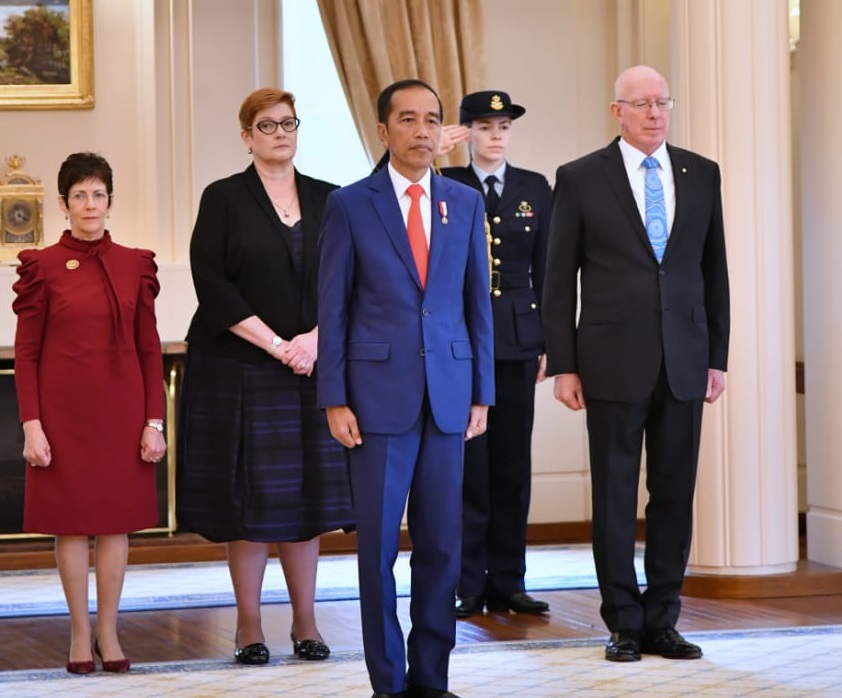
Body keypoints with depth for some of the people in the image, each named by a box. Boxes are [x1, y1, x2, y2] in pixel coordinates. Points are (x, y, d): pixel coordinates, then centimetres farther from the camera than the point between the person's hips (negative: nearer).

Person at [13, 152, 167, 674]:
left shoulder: (135, 265, 5)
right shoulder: (43, 266, -1)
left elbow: (150, 349, 6)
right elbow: (26, 352, -2)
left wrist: (155, 421, 0)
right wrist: (32, 425, -9)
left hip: (122, 411, 2)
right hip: (64, 412, -2)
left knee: (117, 520, 4)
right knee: (71, 521, 2)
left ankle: (108, 632, 14)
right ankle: (80, 635, 12)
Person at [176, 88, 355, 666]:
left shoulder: (326, 200, 9)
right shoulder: (224, 199, 0)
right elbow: (212, 285, -8)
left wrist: (315, 339, -11)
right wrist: (277, 344, -13)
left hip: (313, 372, 3)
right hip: (241, 371, -3)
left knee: (307, 495, 4)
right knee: (248, 496, -1)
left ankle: (306, 622, 11)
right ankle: (249, 625, 7)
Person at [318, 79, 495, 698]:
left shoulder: (466, 203, 9)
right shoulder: (350, 205, 0)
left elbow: (478, 301, 11)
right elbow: (332, 309, 0)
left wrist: (482, 393, 6)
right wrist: (334, 400, -5)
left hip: (449, 393, 3)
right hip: (379, 393, -3)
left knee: (442, 542, 5)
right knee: (379, 543, 2)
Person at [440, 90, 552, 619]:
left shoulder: (536, 189, 10)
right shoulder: (443, 186, 3)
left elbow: (546, 269, 11)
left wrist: (548, 341, 7)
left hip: (517, 341, 3)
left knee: (513, 465, 5)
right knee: (466, 465, -2)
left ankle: (508, 584, 12)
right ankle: (467, 587, 4)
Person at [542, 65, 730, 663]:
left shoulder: (702, 175, 9)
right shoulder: (581, 179, 0)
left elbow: (714, 270, 12)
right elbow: (560, 279, 1)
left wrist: (717, 357, 7)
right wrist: (563, 365, -3)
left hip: (684, 363, 3)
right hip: (614, 363, -2)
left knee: (674, 495, 5)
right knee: (615, 497, 3)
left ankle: (661, 622, 14)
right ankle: (625, 625, 12)